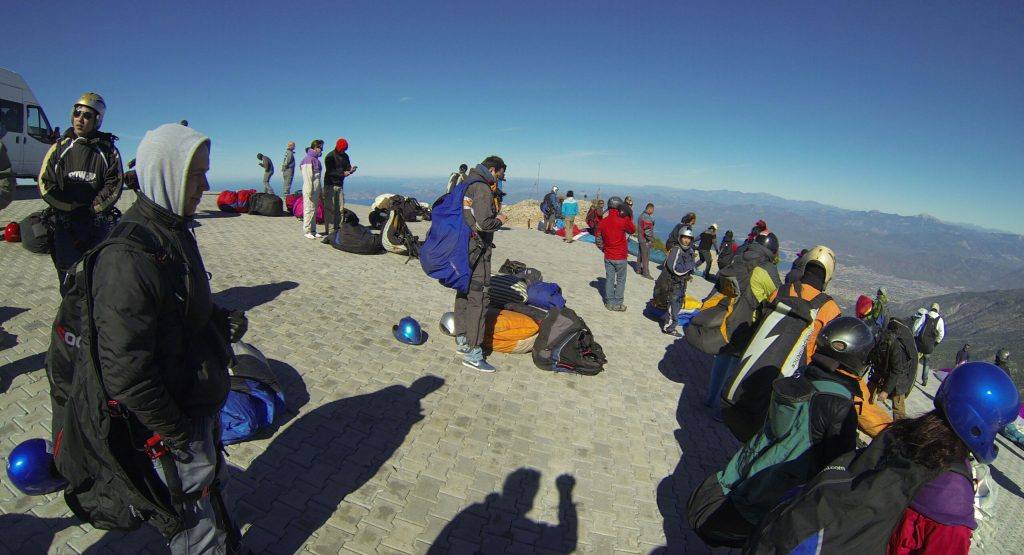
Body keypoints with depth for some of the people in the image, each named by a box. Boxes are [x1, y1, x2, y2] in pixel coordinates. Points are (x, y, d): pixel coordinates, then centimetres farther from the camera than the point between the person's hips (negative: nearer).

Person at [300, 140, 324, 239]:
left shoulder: (316, 159, 15)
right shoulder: (309, 159, -12)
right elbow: (307, 177, -17)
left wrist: (320, 190, 20)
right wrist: (309, 191, -19)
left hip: (316, 189, 9)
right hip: (310, 189, -9)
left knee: (314, 210, 12)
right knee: (309, 209, -3)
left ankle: (313, 231, 18)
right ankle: (307, 231, 3)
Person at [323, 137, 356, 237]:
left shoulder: (345, 156, 11)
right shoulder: (329, 157, -10)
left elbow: (347, 168, 10)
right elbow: (330, 172, -18)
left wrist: (351, 170, -14)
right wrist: (343, 173, -28)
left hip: (340, 185, 7)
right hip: (330, 185, -7)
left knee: (340, 208, 7)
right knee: (330, 208, -6)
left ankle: (337, 229, 15)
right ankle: (329, 230, -5)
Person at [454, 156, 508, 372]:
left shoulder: (466, 185, 14)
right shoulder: (483, 189, -15)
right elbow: (483, 223, -25)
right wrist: (499, 220, -6)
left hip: (462, 247, 10)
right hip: (476, 251, -10)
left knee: (463, 293, 18)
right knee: (478, 298, -6)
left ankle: (462, 341, 30)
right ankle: (472, 353, -3)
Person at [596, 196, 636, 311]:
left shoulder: (603, 221, -3)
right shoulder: (623, 221, -17)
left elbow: (598, 239, 6)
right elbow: (633, 230, 3)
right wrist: (629, 217, 8)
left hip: (608, 257, 4)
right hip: (620, 257, -4)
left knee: (609, 279, 13)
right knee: (620, 280, 9)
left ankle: (609, 302, 19)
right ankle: (617, 304, 12)